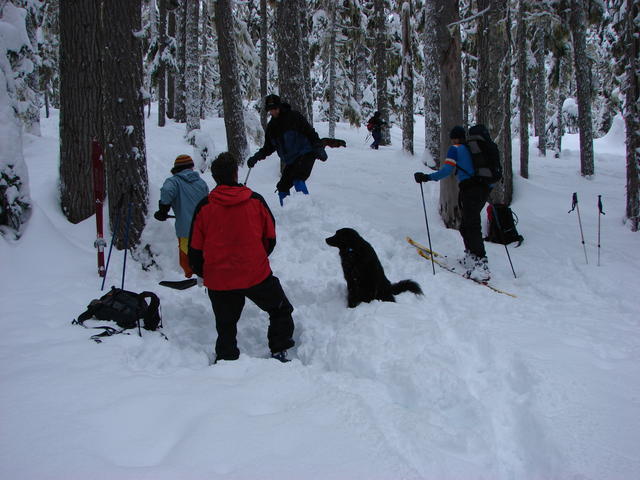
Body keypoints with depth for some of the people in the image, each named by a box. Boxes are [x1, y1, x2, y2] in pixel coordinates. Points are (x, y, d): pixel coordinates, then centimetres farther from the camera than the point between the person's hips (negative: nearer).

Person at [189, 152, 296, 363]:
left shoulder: (204, 207, -3)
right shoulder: (256, 201, -3)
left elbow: (195, 248, 2)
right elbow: (270, 238, 6)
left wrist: (202, 273, 19)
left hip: (219, 281, 2)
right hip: (257, 276, -1)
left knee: (226, 326, 18)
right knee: (281, 311, 19)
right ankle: (279, 352, 15)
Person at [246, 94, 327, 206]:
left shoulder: (294, 117, -6)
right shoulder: (271, 127, 12)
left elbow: (310, 132, -8)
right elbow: (268, 148, 19)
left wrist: (319, 148, -18)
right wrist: (256, 157, 5)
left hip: (305, 155, -7)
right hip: (291, 161, 7)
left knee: (297, 179, -28)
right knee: (282, 187, 5)